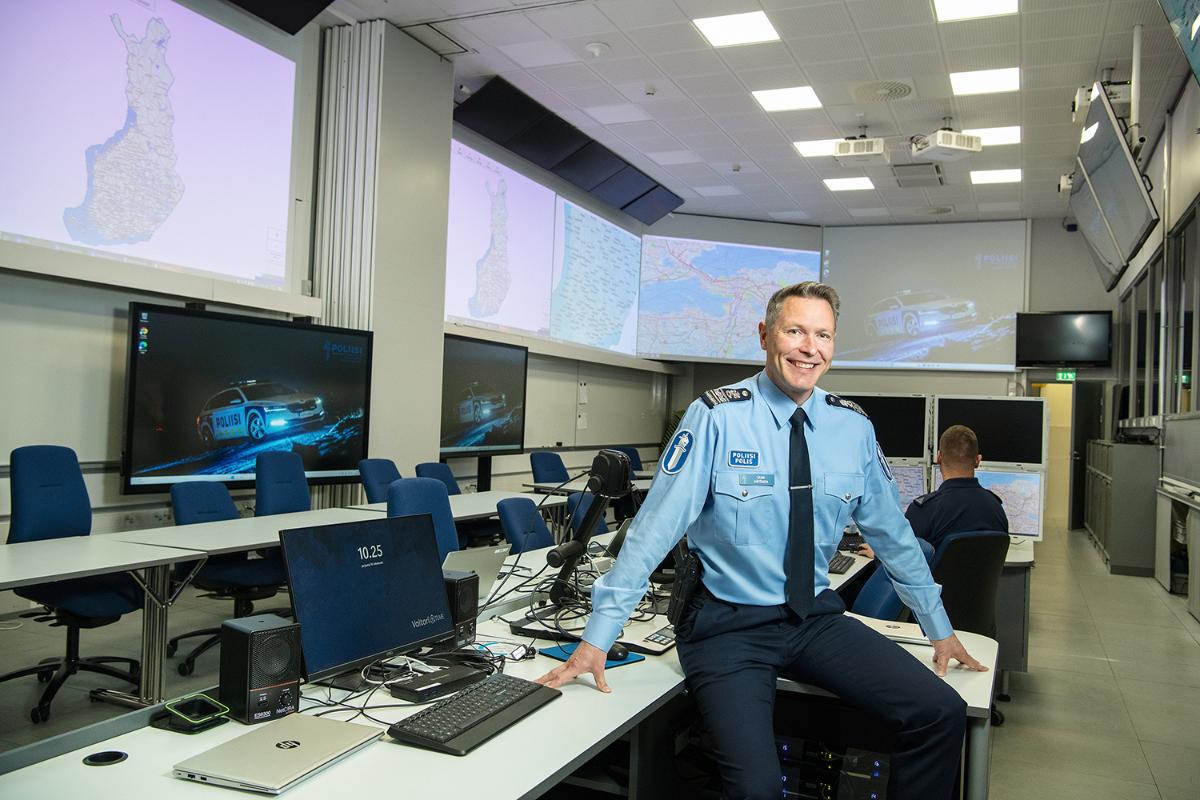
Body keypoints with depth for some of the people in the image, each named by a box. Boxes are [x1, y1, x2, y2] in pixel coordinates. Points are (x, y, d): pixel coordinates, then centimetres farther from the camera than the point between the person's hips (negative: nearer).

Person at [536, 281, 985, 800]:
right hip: (729, 625, -4)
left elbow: (891, 532, 11)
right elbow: (655, 526, -16)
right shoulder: (717, 418, -14)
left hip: (817, 618, 5)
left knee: (941, 713, -12)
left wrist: (940, 629, 16)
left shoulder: (853, 427, 0)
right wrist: (596, 640, -17)